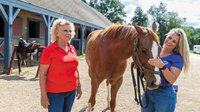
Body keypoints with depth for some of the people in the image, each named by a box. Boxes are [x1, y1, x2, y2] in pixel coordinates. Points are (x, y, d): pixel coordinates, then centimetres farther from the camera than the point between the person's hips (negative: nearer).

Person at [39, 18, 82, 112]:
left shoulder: (72, 49, 4)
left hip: (71, 91, 6)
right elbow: (42, 74, -12)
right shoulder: (49, 50, -12)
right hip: (55, 92, -5)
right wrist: (43, 95, -14)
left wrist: (79, 86, 14)